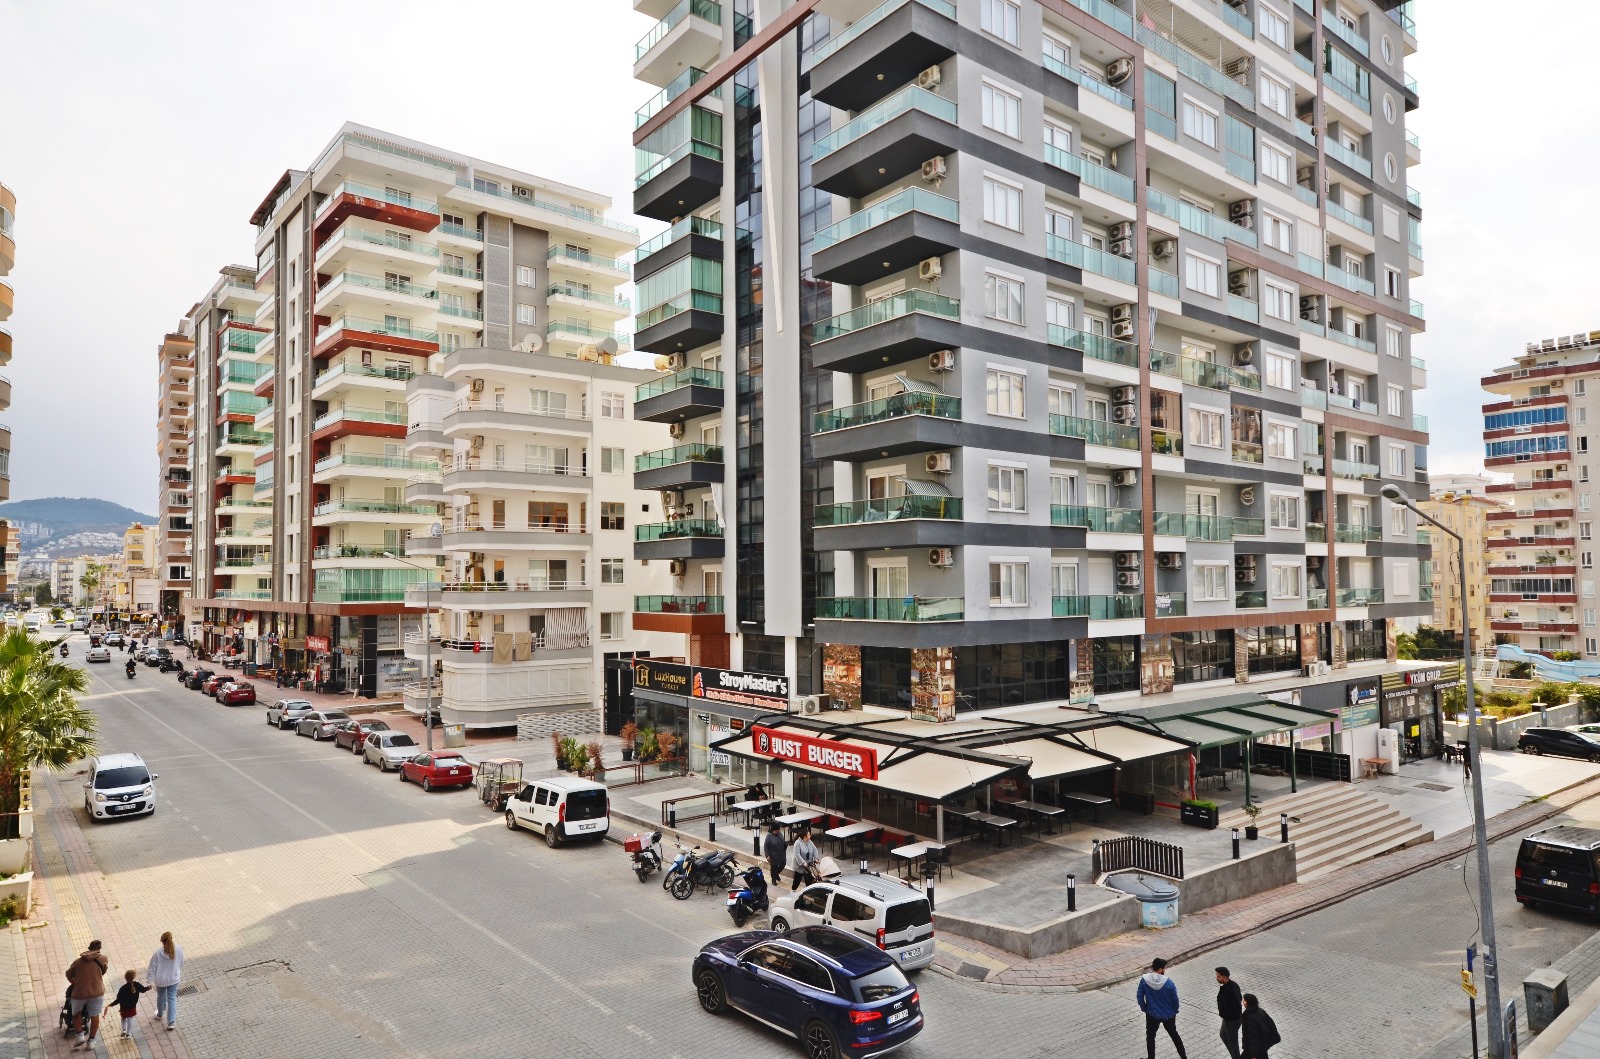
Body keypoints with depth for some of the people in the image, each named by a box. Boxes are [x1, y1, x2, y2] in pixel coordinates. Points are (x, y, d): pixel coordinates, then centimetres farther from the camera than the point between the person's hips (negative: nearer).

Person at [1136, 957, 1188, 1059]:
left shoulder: (1144, 980, -18)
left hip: (1152, 1014, 0)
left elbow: (1140, 997, -10)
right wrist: (1175, 1011, 10)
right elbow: (1175, 1000, -11)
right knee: (1174, 1034, 26)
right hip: (1169, 1014, 1)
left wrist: (1144, 1009, 8)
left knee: (1150, 1036, 20)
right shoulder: (1169, 982, -22)